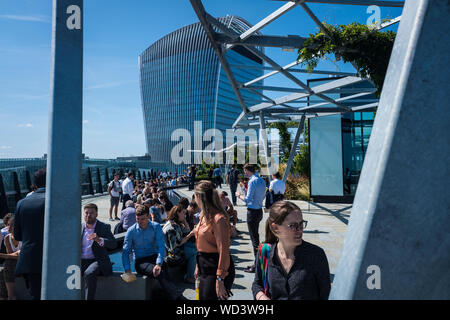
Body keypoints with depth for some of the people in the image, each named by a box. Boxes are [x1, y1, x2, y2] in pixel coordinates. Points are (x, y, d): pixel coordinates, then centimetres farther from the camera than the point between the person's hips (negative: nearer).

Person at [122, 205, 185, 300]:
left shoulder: (156, 227, 0)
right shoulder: (131, 231, 2)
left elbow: (161, 246, -8)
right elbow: (125, 251, 2)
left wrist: (159, 264, -24)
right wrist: (127, 270, -12)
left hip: (155, 257, 1)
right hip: (140, 261, -1)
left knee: (163, 273, -33)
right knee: (160, 274, -32)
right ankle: (178, 297, -39)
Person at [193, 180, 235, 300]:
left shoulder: (218, 219, -23)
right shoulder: (205, 215, 6)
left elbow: (223, 251, -24)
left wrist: (220, 280, -23)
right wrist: (198, 265, 17)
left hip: (216, 269, -9)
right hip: (205, 267, 9)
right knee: (202, 296, 19)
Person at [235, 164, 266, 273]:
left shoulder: (252, 181, -17)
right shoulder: (262, 180, 9)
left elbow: (248, 199, -19)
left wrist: (239, 195, -2)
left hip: (252, 212, -9)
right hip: (259, 210, 9)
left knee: (254, 238, -1)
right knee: (256, 236, 18)